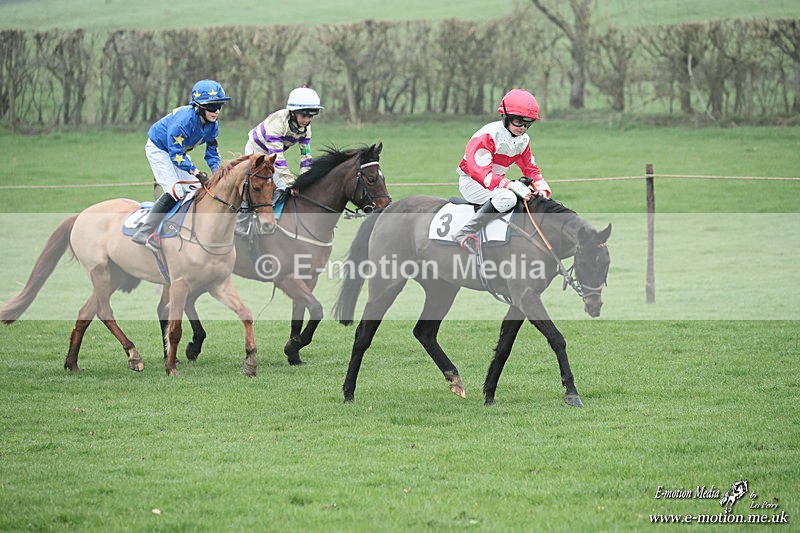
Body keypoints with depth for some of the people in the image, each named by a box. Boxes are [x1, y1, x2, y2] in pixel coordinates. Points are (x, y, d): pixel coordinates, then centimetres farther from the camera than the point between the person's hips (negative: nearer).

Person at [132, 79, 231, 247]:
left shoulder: (213, 125, -14)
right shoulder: (183, 120, -37)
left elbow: (212, 152, -4)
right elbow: (176, 154, -36)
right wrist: (195, 171, -45)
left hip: (178, 152, 8)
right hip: (158, 149, -8)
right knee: (175, 190, -22)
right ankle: (143, 234, -20)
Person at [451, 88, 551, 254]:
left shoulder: (523, 140, 3)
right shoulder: (488, 135, -23)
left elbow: (530, 169, 12)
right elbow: (480, 171, -30)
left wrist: (541, 187, -11)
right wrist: (510, 185, -37)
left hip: (496, 183, 9)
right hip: (471, 181, -9)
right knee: (507, 198, -36)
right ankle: (465, 233, -33)